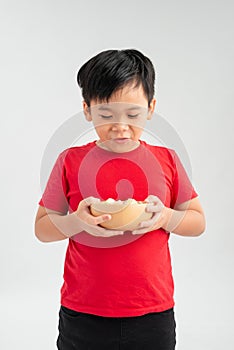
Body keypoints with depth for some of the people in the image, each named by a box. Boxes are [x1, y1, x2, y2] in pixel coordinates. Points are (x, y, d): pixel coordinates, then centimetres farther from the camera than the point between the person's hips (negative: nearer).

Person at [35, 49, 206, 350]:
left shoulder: (166, 160, -1)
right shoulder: (71, 161, -4)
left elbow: (198, 221, 6)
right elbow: (42, 227, 1)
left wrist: (166, 217, -15)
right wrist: (77, 221, -19)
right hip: (82, 312, 0)